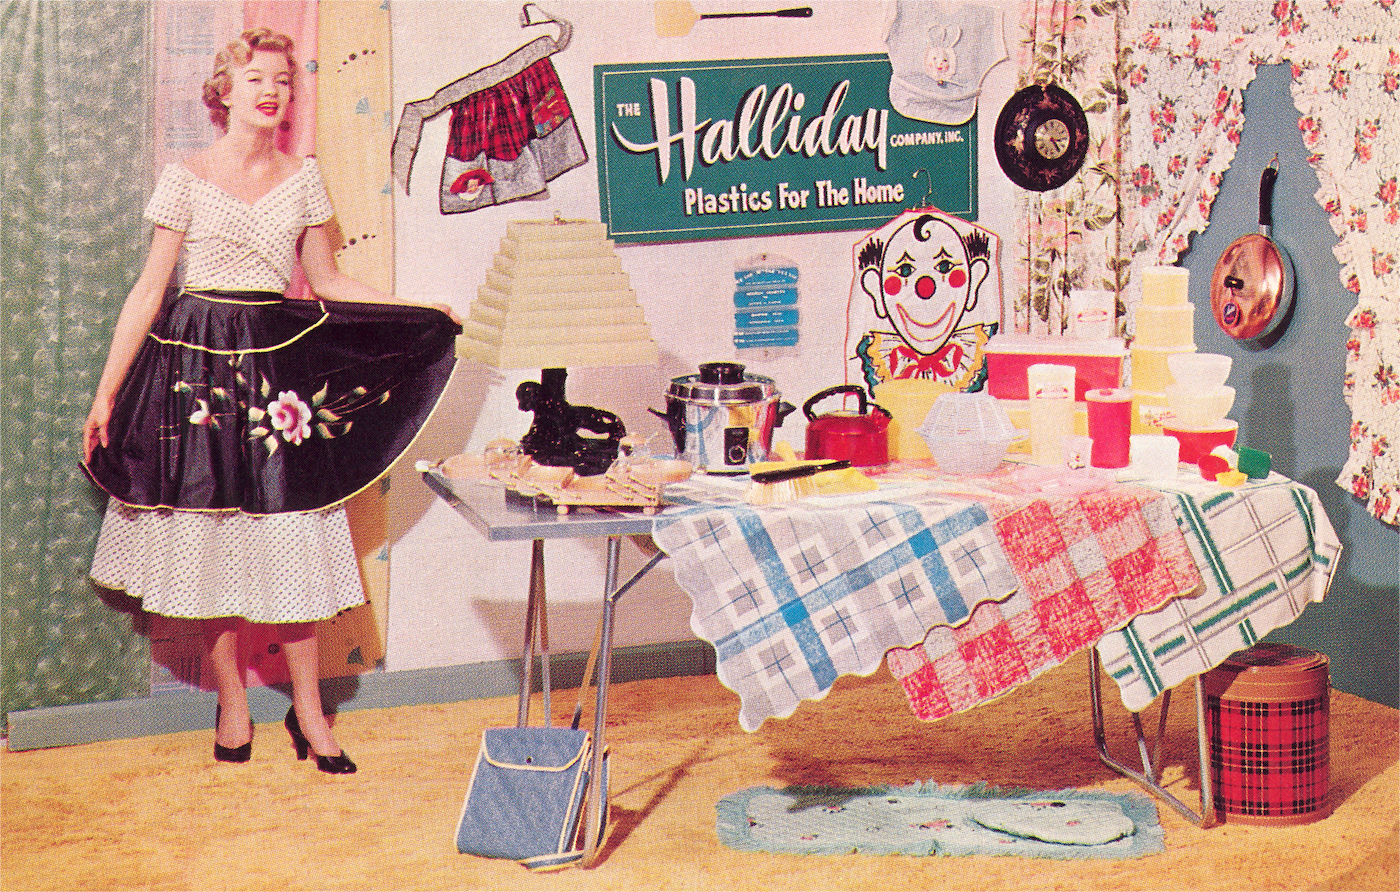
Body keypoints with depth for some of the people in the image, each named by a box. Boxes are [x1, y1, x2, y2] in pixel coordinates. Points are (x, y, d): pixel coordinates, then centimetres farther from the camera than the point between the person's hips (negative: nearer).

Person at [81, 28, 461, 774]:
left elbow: (327, 284, 13)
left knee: (290, 537, 0)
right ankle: (233, 704, 17)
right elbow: (149, 290, 1)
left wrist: (424, 312, 7)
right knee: (209, 537, 2)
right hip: (199, 362, -1)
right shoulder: (186, 178, 1)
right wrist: (107, 392, -2)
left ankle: (308, 710, 11)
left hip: (280, 360, 2)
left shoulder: (303, 179, 9)